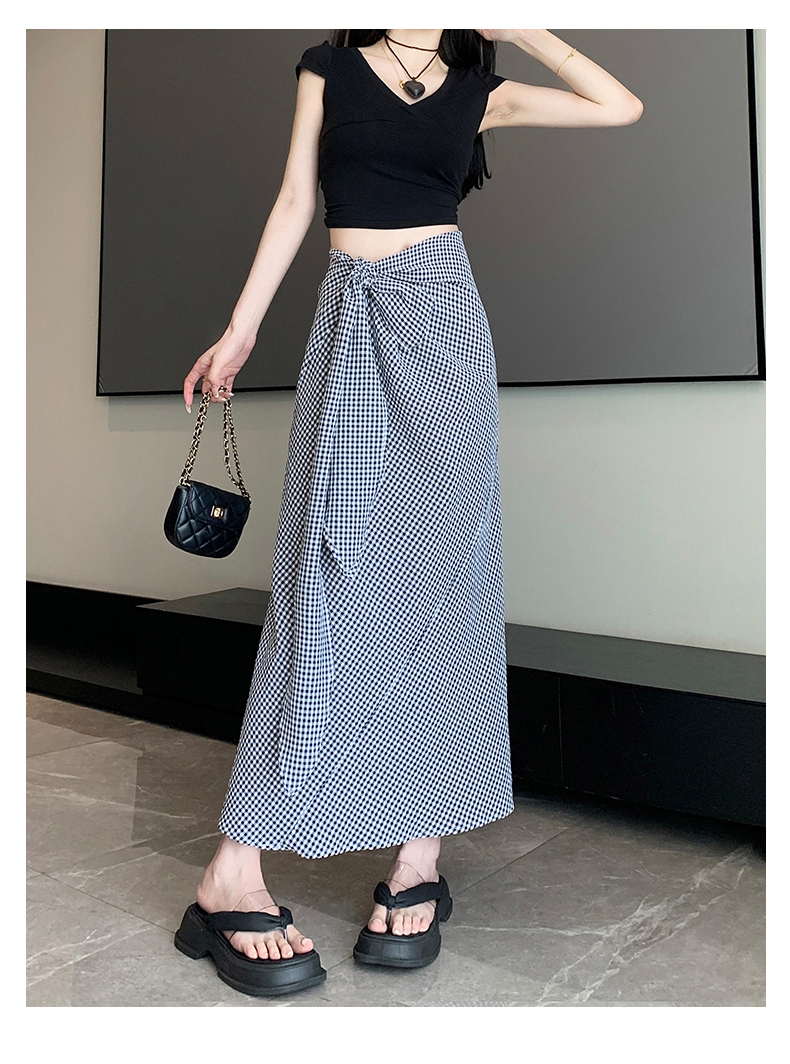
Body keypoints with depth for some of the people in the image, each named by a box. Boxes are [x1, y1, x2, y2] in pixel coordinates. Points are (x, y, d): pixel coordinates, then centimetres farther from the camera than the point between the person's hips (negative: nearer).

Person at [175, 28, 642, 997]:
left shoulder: (479, 89, 13)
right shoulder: (330, 66, 14)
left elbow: (622, 107, 9)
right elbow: (295, 203, 10)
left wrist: (517, 29, 12)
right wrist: (241, 329, 4)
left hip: (444, 321, 1)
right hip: (350, 321, 0)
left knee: (438, 565, -5)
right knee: (325, 574, -10)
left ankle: (420, 852, 1)